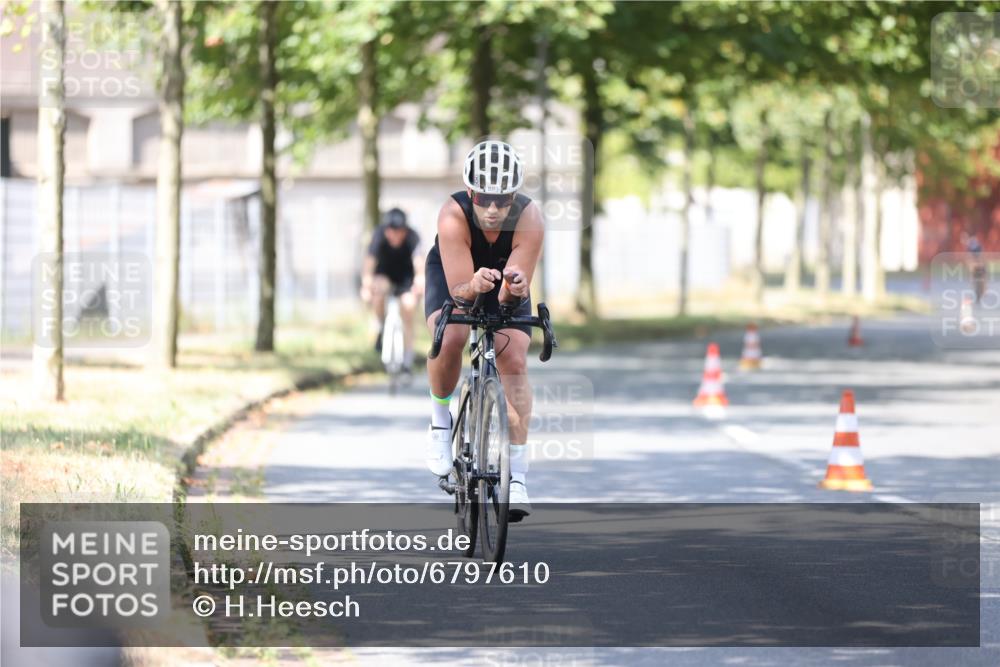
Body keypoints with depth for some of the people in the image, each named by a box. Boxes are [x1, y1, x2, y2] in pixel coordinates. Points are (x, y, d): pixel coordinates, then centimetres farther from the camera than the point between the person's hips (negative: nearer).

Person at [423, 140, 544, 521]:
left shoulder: (530, 221, -34)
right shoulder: (453, 216, -37)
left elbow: (513, 298, -35)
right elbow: (458, 289, -39)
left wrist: (513, 288, -57)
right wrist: (474, 286, -60)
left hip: (504, 278, 1)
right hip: (454, 276, -1)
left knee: (515, 363, -15)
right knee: (450, 339, -31)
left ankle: (517, 476, -10)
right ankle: (440, 419, -3)